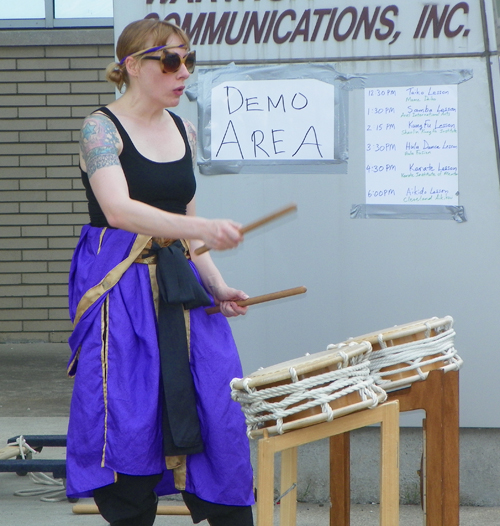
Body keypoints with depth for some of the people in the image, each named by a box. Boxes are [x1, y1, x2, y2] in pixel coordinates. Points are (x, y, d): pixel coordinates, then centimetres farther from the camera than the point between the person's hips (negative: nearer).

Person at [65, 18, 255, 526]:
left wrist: (216, 285, 9)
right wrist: (202, 228, -37)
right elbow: (119, 209, -25)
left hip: (180, 284, 6)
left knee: (218, 407, 0)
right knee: (128, 420, -5)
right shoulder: (101, 128, -10)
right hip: (119, 289, -6)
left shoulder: (182, 131, 11)